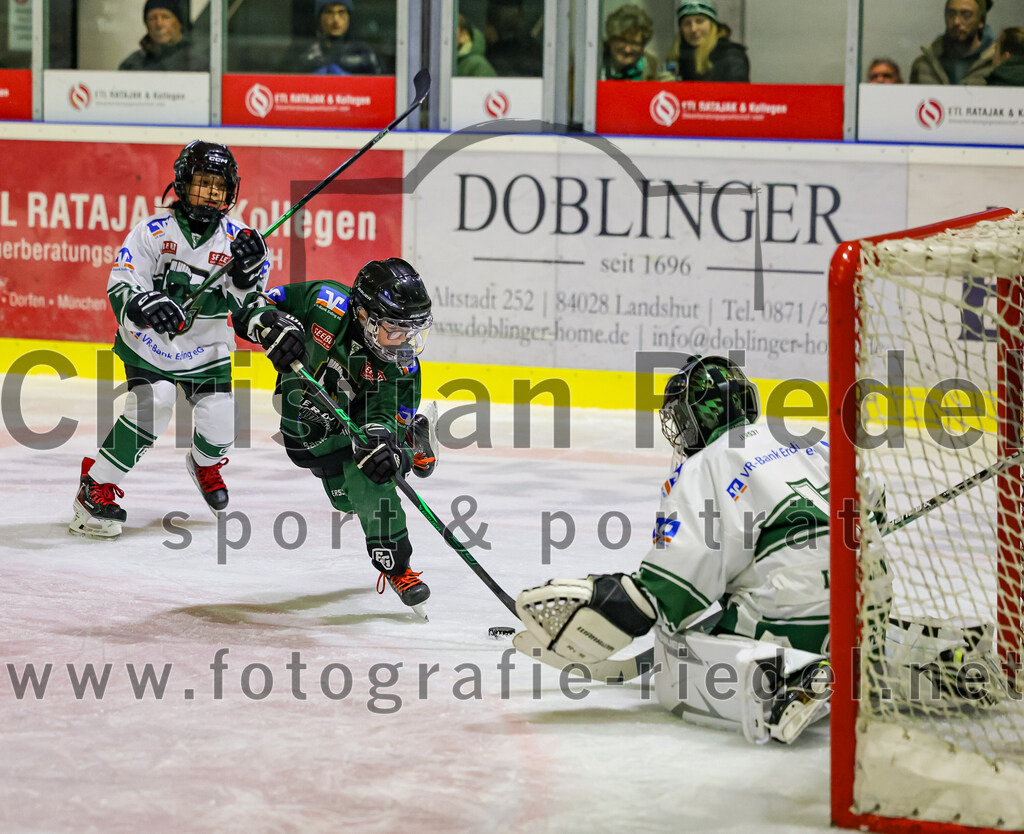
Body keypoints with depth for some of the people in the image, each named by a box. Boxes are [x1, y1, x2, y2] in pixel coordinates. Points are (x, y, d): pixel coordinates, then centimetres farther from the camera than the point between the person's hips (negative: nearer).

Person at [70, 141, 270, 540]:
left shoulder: (235, 238, -6)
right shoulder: (155, 230, -14)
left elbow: (243, 304, -5)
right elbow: (120, 285, -17)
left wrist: (250, 271, -25)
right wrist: (145, 306, -37)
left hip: (206, 349, 4)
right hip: (149, 342, -3)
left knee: (219, 420, -6)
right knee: (154, 404, -25)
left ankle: (204, 463, 33)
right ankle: (95, 486, -13)